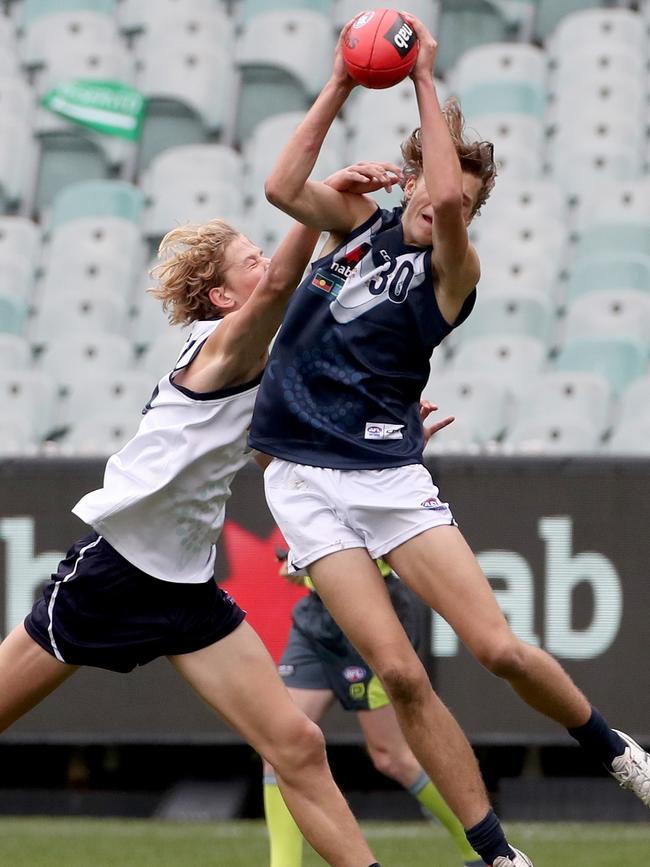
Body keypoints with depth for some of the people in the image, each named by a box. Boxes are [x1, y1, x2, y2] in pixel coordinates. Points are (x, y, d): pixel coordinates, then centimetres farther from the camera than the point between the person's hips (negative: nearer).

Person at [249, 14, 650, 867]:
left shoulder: (451, 269, -2)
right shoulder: (360, 221, 11)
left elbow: (448, 201, -22)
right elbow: (283, 187, -4)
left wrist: (425, 81, -14)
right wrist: (341, 86, -6)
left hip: (390, 474, -2)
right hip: (303, 478, 2)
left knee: (500, 648, -11)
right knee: (401, 674, -9)